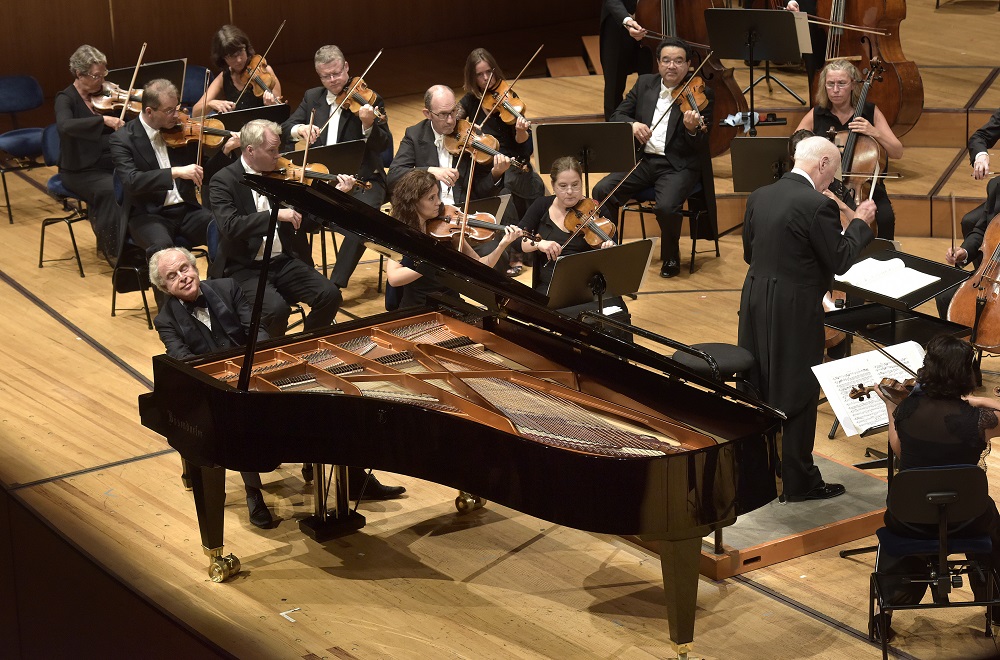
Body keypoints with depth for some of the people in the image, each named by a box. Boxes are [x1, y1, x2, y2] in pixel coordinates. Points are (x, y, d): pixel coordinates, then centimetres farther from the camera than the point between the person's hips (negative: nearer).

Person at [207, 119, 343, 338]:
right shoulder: (224, 181, -8)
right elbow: (230, 226, -24)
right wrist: (275, 214, -32)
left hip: (284, 261, 5)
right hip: (244, 268, -5)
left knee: (330, 295, -15)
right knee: (276, 309, -30)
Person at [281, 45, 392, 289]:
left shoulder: (368, 100, -3)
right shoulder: (312, 97, 12)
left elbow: (385, 144, -12)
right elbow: (285, 129, 8)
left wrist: (368, 126, -33)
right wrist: (299, 129, -15)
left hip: (361, 180, -4)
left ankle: (336, 284, -23)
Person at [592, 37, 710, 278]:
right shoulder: (645, 83, 9)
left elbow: (701, 147, -10)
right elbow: (617, 115, 9)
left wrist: (692, 130, -34)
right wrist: (632, 124, -14)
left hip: (678, 165, -4)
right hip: (642, 159, 4)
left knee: (666, 206, -31)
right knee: (602, 191, -18)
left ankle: (671, 256, -2)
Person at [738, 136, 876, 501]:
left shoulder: (759, 197, 4)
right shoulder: (818, 206, -19)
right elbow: (840, 261, -13)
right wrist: (860, 223, 1)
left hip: (756, 306, 7)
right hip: (795, 313, -7)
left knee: (756, 390, 17)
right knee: (798, 396, 5)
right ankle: (800, 481, 13)